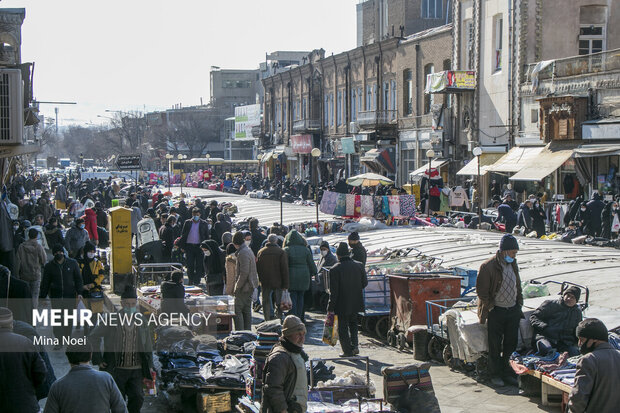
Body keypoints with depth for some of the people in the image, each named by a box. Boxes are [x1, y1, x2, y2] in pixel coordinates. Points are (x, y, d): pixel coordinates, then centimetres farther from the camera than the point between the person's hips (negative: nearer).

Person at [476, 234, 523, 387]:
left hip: (513, 310, 6)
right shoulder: (488, 266, -13)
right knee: (495, 346, 2)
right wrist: (492, 308, -13)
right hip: (496, 311, -6)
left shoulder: (513, 264, 10)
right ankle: (495, 375, 14)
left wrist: (519, 305, 14)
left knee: (511, 344, 8)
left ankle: (507, 373, 20)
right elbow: (482, 292, -11)